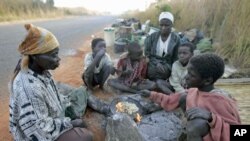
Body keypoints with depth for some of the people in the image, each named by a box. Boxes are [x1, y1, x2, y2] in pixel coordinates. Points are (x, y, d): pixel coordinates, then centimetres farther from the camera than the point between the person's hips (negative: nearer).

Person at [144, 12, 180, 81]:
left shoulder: (176, 39, -1)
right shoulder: (152, 37, 1)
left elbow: (175, 58, 4)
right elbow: (147, 54, 0)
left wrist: (168, 68, -12)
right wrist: (157, 64, -16)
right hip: (151, 69, 1)